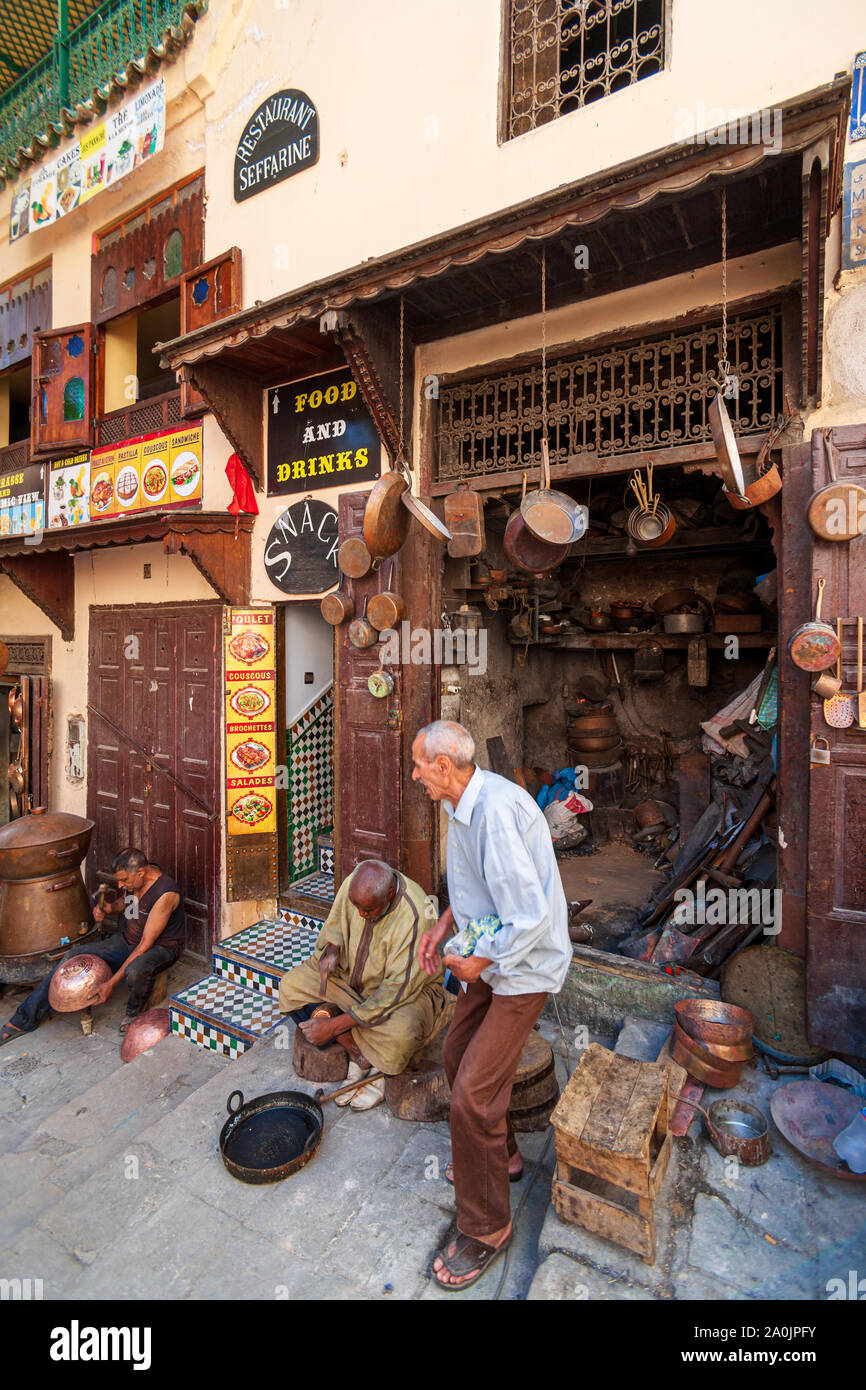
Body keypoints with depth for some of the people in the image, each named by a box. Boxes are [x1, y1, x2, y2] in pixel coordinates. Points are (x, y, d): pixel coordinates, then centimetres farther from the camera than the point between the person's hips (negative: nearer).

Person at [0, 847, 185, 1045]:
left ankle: (133, 1015, -5)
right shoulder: (132, 877, -9)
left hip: (161, 946, -7)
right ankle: (25, 1019, 9)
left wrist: (112, 982, -28)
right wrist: (107, 910, -7)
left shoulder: (165, 894, -32)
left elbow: (146, 944, -28)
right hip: (127, 938, 8)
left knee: (136, 971, -39)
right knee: (74, 956, -5)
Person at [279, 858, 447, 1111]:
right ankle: (361, 1058, -9)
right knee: (291, 986, -11)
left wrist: (335, 1025, -29)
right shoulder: (353, 884, -17)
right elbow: (335, 925, 4)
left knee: (400, 1033, -38)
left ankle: (380, 1070, 0)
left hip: (409, 989, -6)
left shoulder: (414, 914, -34)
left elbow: (397, 989, -31)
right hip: (352, 976, 6)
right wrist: (332, 949, -21)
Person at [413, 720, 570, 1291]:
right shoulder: (465, 806, -1)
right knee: (458, 1054, 22)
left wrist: (476, 963, -19)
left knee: (473, 1093, -3)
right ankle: (501, 1154, 48)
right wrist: (444, 925, 7)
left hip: (522, 965, -9)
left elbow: (530, 916, -33)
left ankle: (485, 1230, 23)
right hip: (490, 954, 9)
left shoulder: (497, 810, -33)